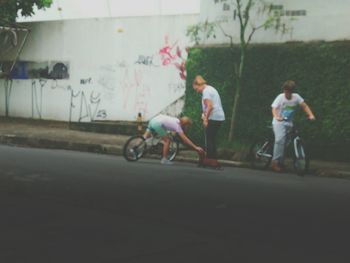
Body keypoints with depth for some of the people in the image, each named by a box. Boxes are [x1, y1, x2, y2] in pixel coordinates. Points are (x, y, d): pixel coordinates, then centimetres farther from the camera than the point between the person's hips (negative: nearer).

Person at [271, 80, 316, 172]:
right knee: (280, 139, -24)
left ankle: (281, 162, 6)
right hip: (279, 122, -4)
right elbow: (274, 108, -16)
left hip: (289, 123, 4)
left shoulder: (296, 97, 1)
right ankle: (275, 162, -22)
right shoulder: (280, 97, -7)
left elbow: (305, 106, 1)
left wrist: (311, 115, -16)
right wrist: (276, 117, -37)